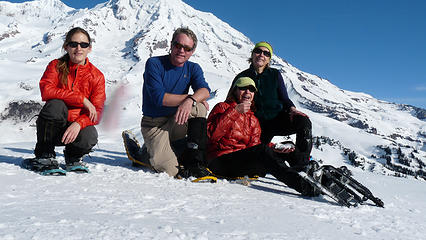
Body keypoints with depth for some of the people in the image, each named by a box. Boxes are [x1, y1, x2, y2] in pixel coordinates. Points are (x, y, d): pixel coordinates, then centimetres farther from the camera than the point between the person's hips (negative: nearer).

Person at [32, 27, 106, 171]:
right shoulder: (56, 66, 0)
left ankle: (73, 156, 6)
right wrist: (81, 99, -25)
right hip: (53, 126, 0)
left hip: (78, 125, 0)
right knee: (56, 104, -32)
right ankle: (44, 154, -9)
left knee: (89, 137, -33)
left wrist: (78, 123, -30)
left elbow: (97, 111, -10)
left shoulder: (97, 76, -1)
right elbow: (46, 91, -19)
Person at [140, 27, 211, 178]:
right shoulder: (154, 64, -10)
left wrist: (191, 100, -39)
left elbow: (205, 91, -18)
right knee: (170, 169, -23)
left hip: (176, 123, 4)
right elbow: (159, 97, -21)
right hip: (154, 124, -4)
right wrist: (189, 97, -22)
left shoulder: (193, 68, 2)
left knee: (199, 107, -28)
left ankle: (195, 163, -23)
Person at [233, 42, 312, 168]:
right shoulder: (242, 77, 5)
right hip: (258, 123, 0)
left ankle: (302, 163, -20)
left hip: (277, 119, 0)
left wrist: (292, 109, -14)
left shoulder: (275, 74, 6)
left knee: (304, 122, -27)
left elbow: (284, 98, 8)